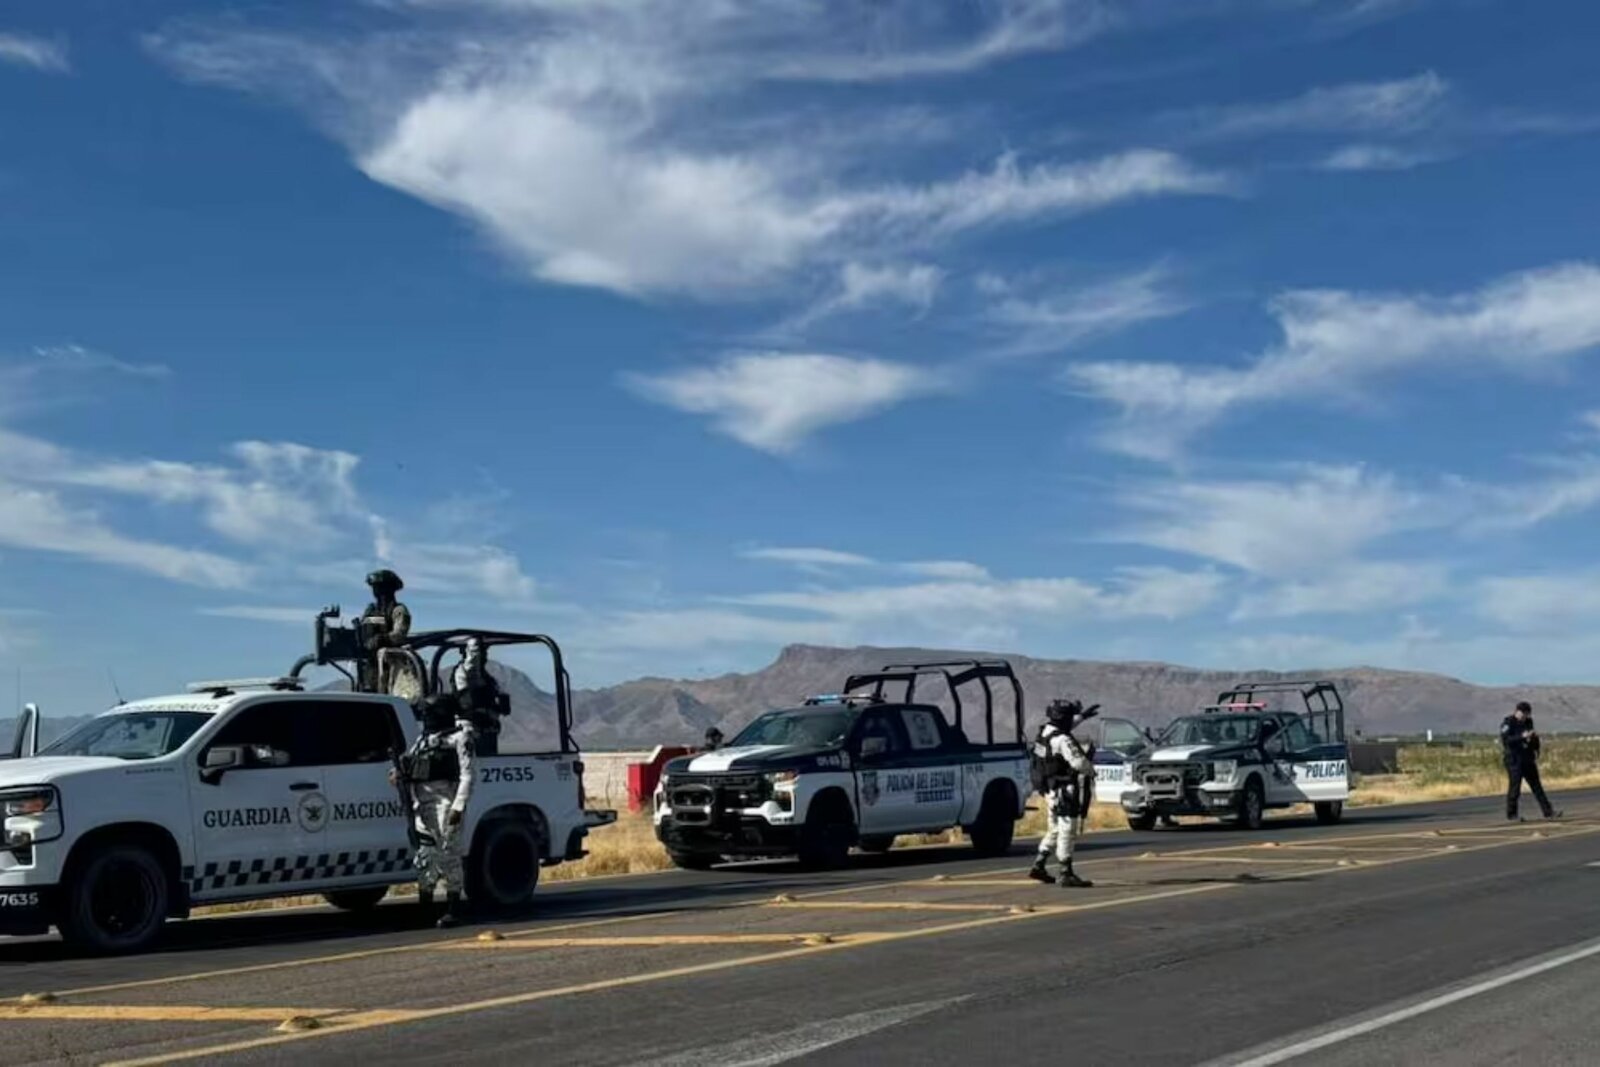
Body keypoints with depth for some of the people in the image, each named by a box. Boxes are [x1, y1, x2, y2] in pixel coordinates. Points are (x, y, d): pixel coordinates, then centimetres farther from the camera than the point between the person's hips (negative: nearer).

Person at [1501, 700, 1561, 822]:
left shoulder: (1528, 722, 13)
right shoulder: (1508, 724, -9)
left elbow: (1533, 741, 21)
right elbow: (1506, 740, -23)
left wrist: (1535, 736, -1)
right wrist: (1522, 736, -30)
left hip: (1528, 759, 7)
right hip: (1514, 760, -7)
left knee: (1536, 785, 7)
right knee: (1515, 786, -4)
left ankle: (1548, 812, 7)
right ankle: (1511, 814, 8)